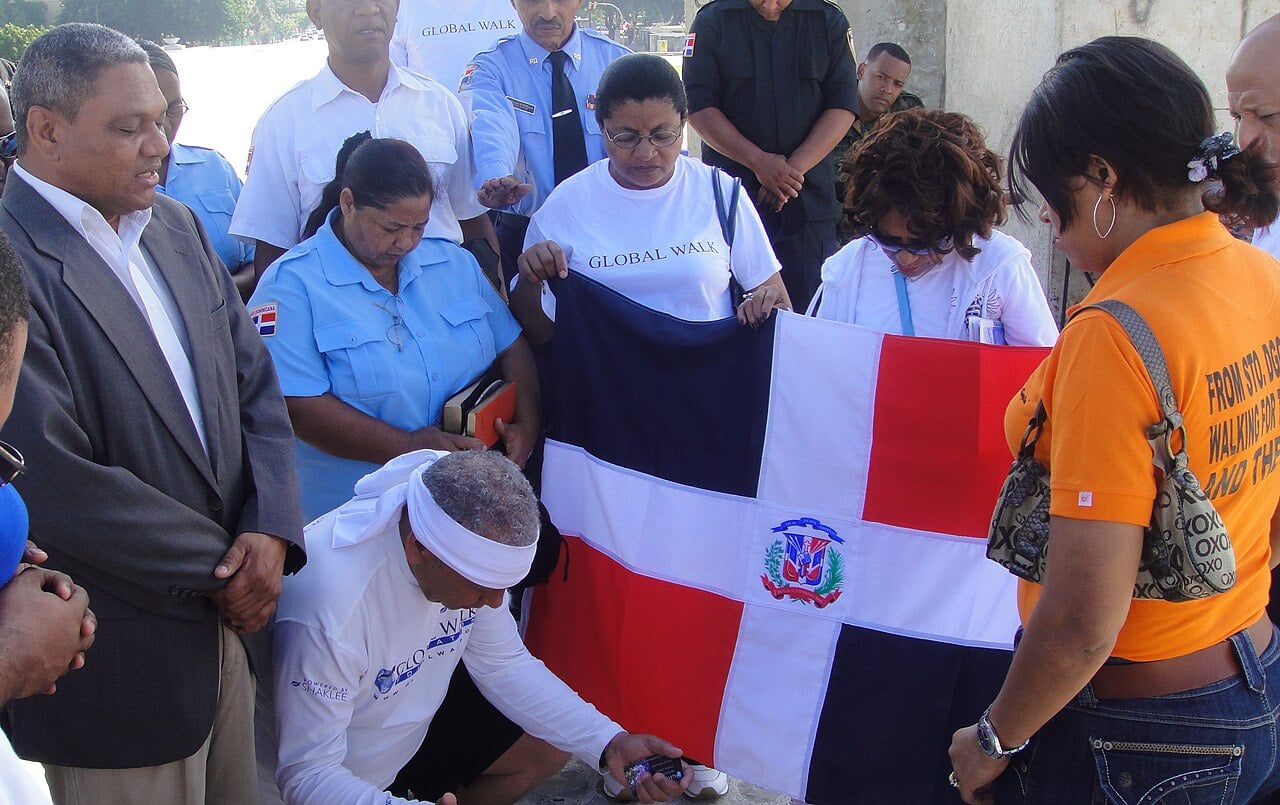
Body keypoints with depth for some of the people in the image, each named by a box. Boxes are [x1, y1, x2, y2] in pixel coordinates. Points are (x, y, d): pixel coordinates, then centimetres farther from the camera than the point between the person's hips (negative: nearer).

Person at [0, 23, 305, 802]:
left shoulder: (177, 226, 7)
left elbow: (254, 384, 8)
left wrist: (270, 531, -9)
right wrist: (221, 568, -13)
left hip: (222, 625, 7)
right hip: (115, 666, -7)